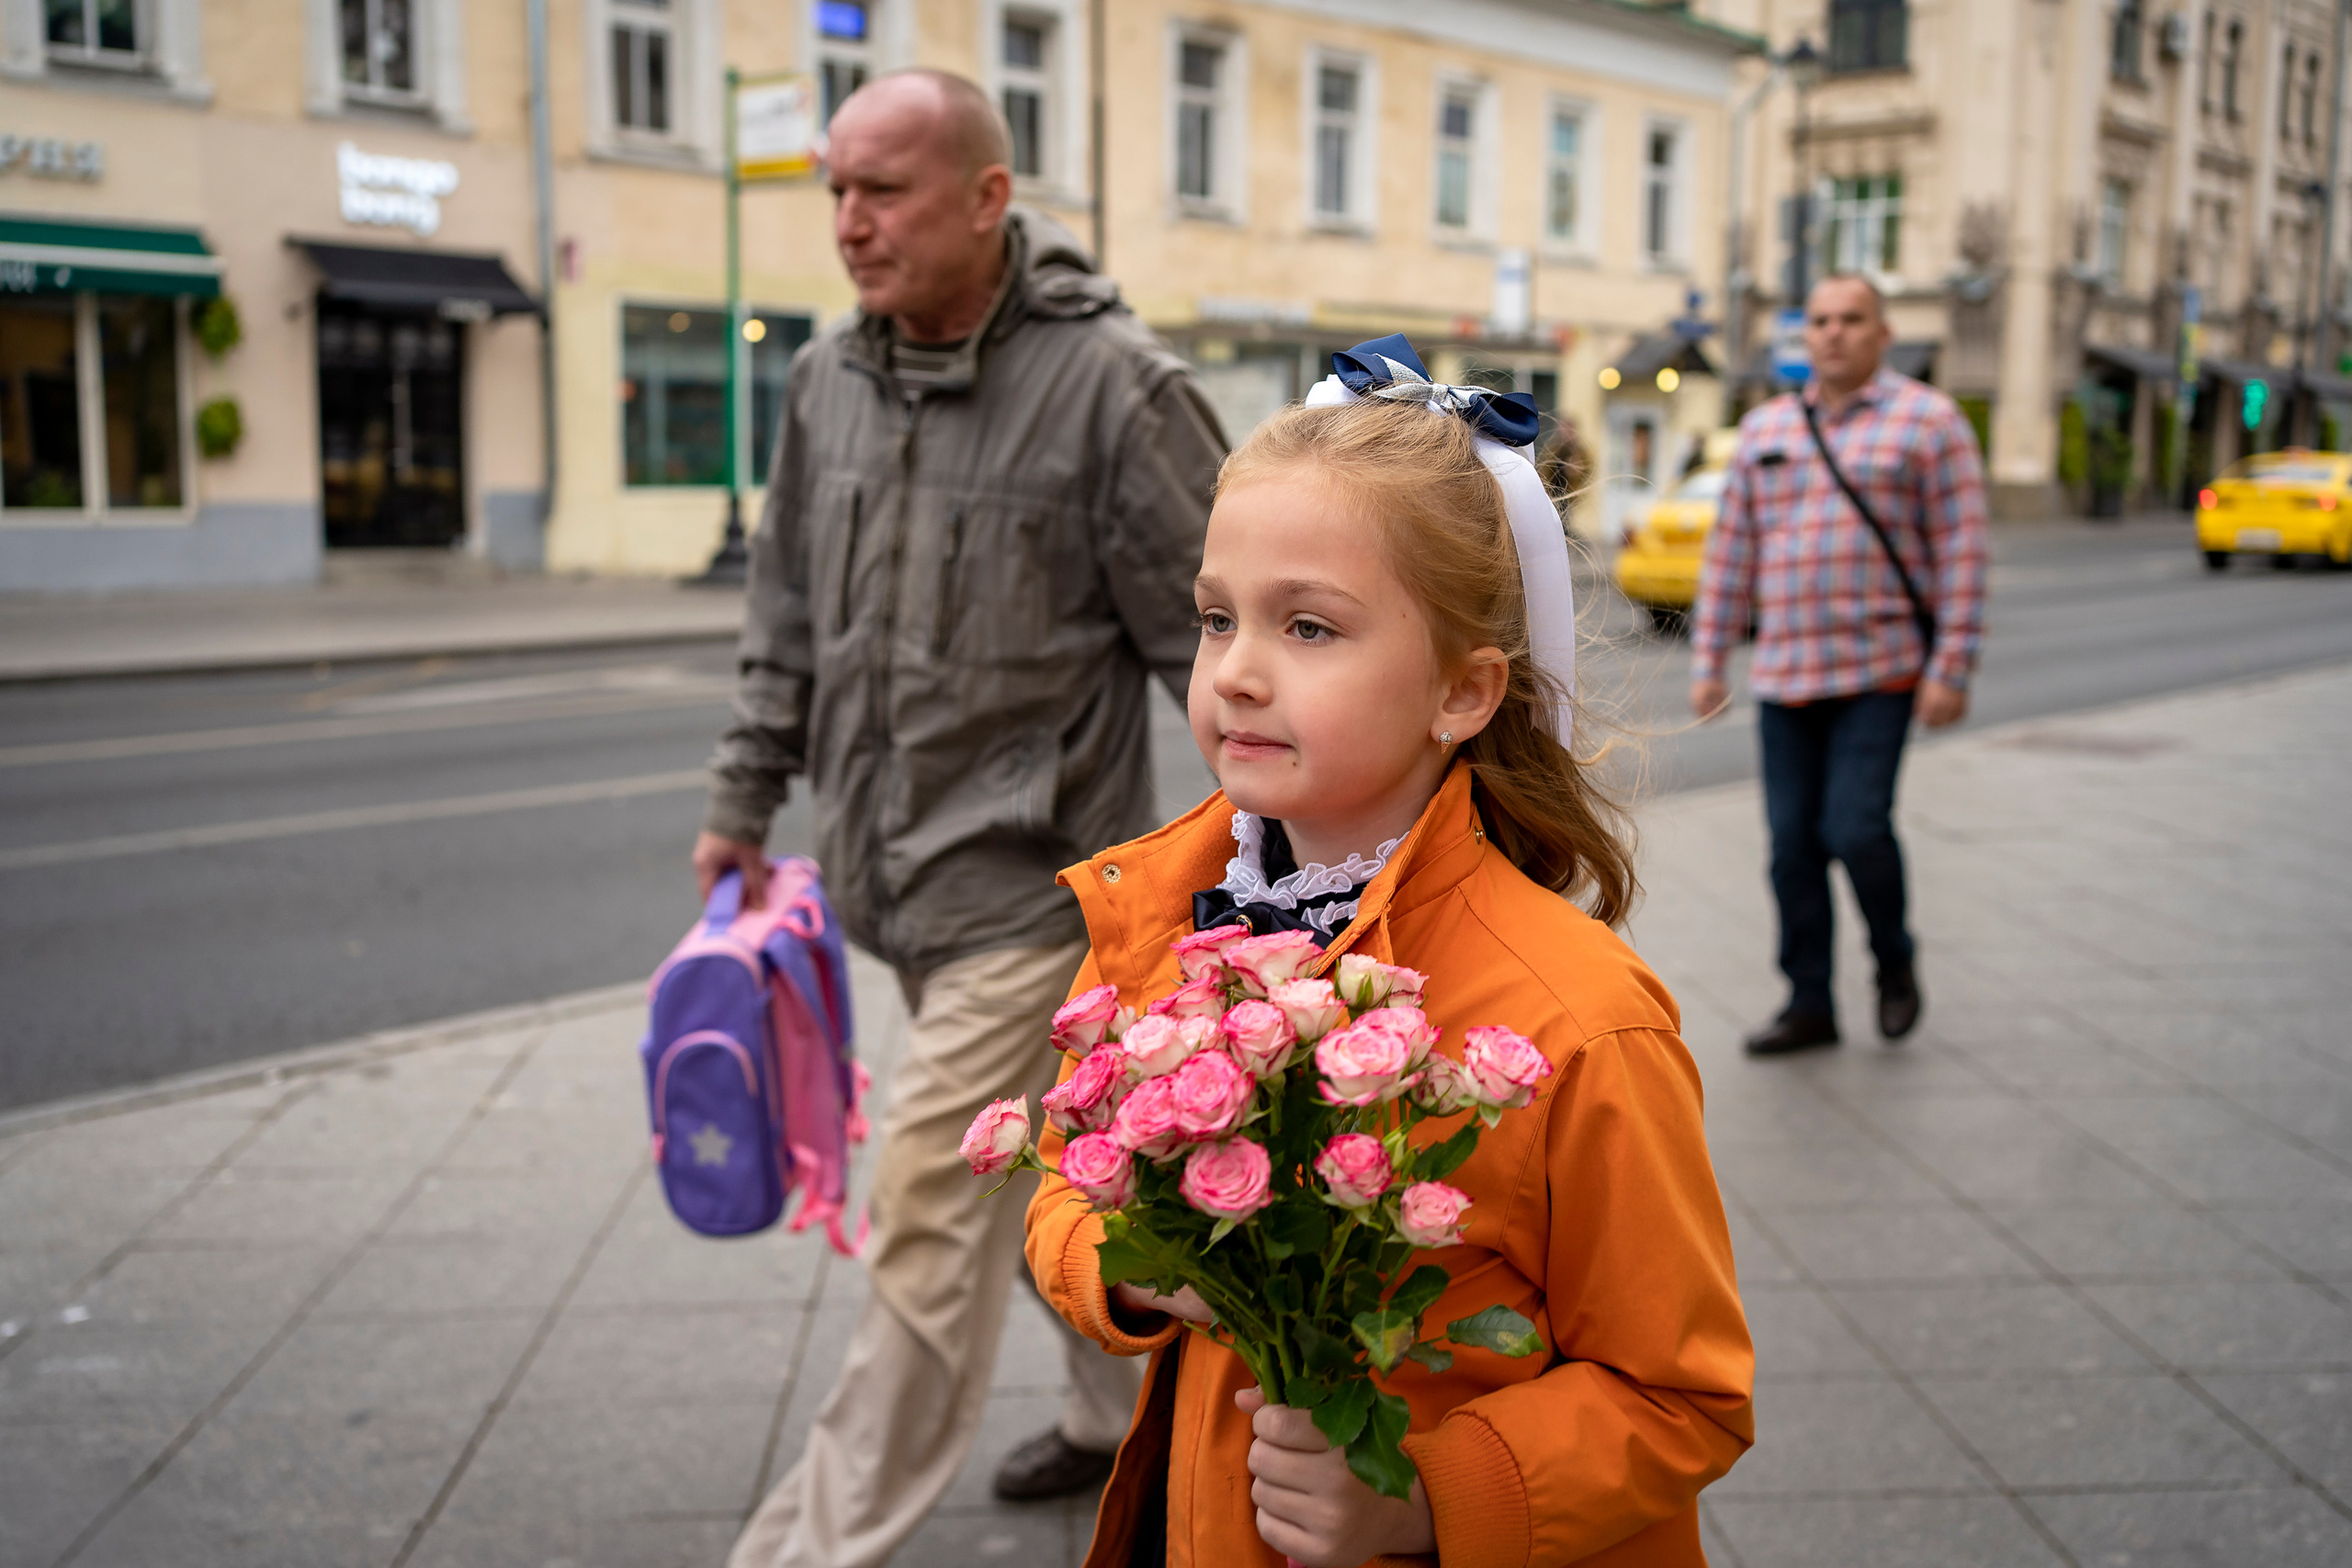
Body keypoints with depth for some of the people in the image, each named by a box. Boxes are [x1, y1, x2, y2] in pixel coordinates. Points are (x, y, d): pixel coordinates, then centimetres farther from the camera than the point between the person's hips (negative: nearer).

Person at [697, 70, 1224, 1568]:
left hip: (1028, 874, -7)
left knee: (932, 1217, -5)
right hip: (892, 863, 7)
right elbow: (790, 619, 16)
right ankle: (1140, 1407, 41)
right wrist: (745, 799, 16)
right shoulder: (828, 379, 5)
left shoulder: (1113, 385, -15)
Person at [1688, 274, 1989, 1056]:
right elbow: (1730, 551, 14)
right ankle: (1810, 1005, 17)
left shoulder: (1929, 422, 0)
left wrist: (1952, 668, -12)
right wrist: (1708, 661, 9)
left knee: (1855, 828, -13)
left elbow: (1961, 552, -5)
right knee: (1794, 845, 5)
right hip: (1783, 675, 4)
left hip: (1880, 671, -4)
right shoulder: (1765, 428, 13)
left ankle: (1894, 961, 16)